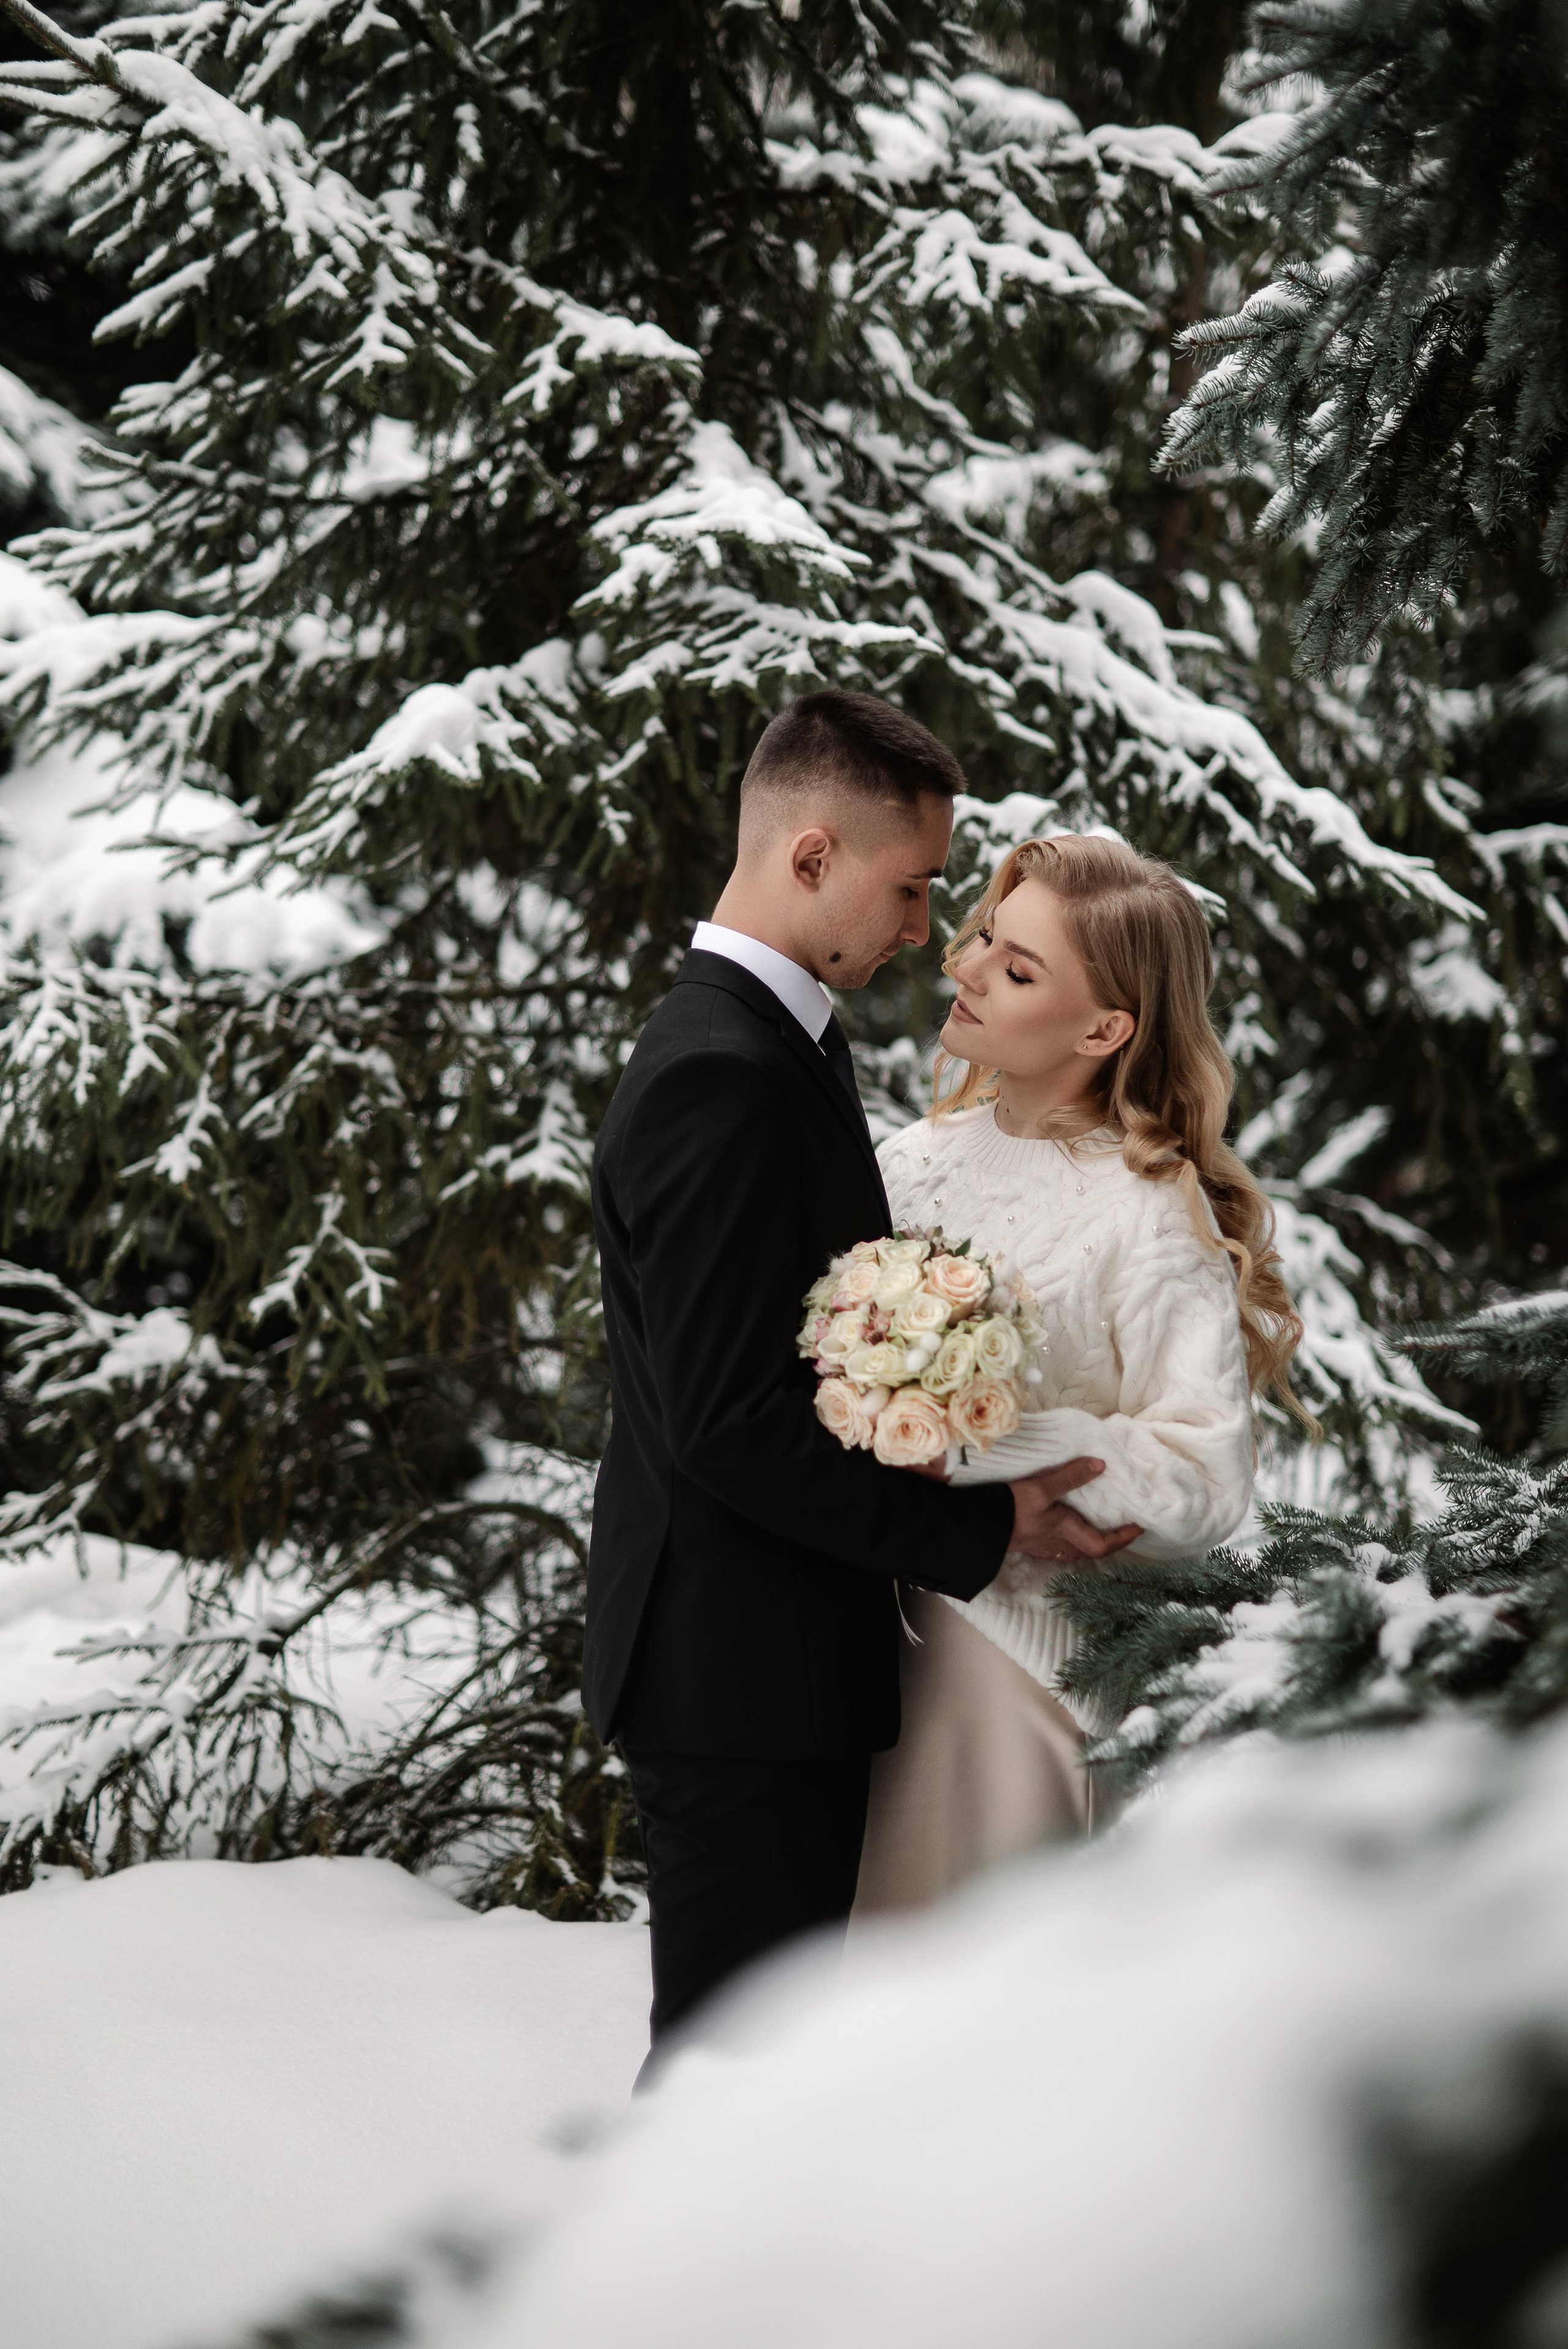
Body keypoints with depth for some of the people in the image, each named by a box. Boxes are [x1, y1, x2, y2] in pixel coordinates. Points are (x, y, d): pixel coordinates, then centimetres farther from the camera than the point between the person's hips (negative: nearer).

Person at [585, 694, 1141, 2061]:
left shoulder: (774, 1047, 13)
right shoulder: (720, 1080, -21)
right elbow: (730, 1425, -24)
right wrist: (982, 1529, -17)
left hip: (771, 1660, 11)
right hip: (742, 1682, -11)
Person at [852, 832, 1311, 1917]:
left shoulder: (1149, 1218, -14)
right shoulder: (919, 1159, 5)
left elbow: (1202, 1483, -20)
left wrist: (968, 1439, -24)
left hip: (1027, 1655, -6)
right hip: (881, 1630, 6)